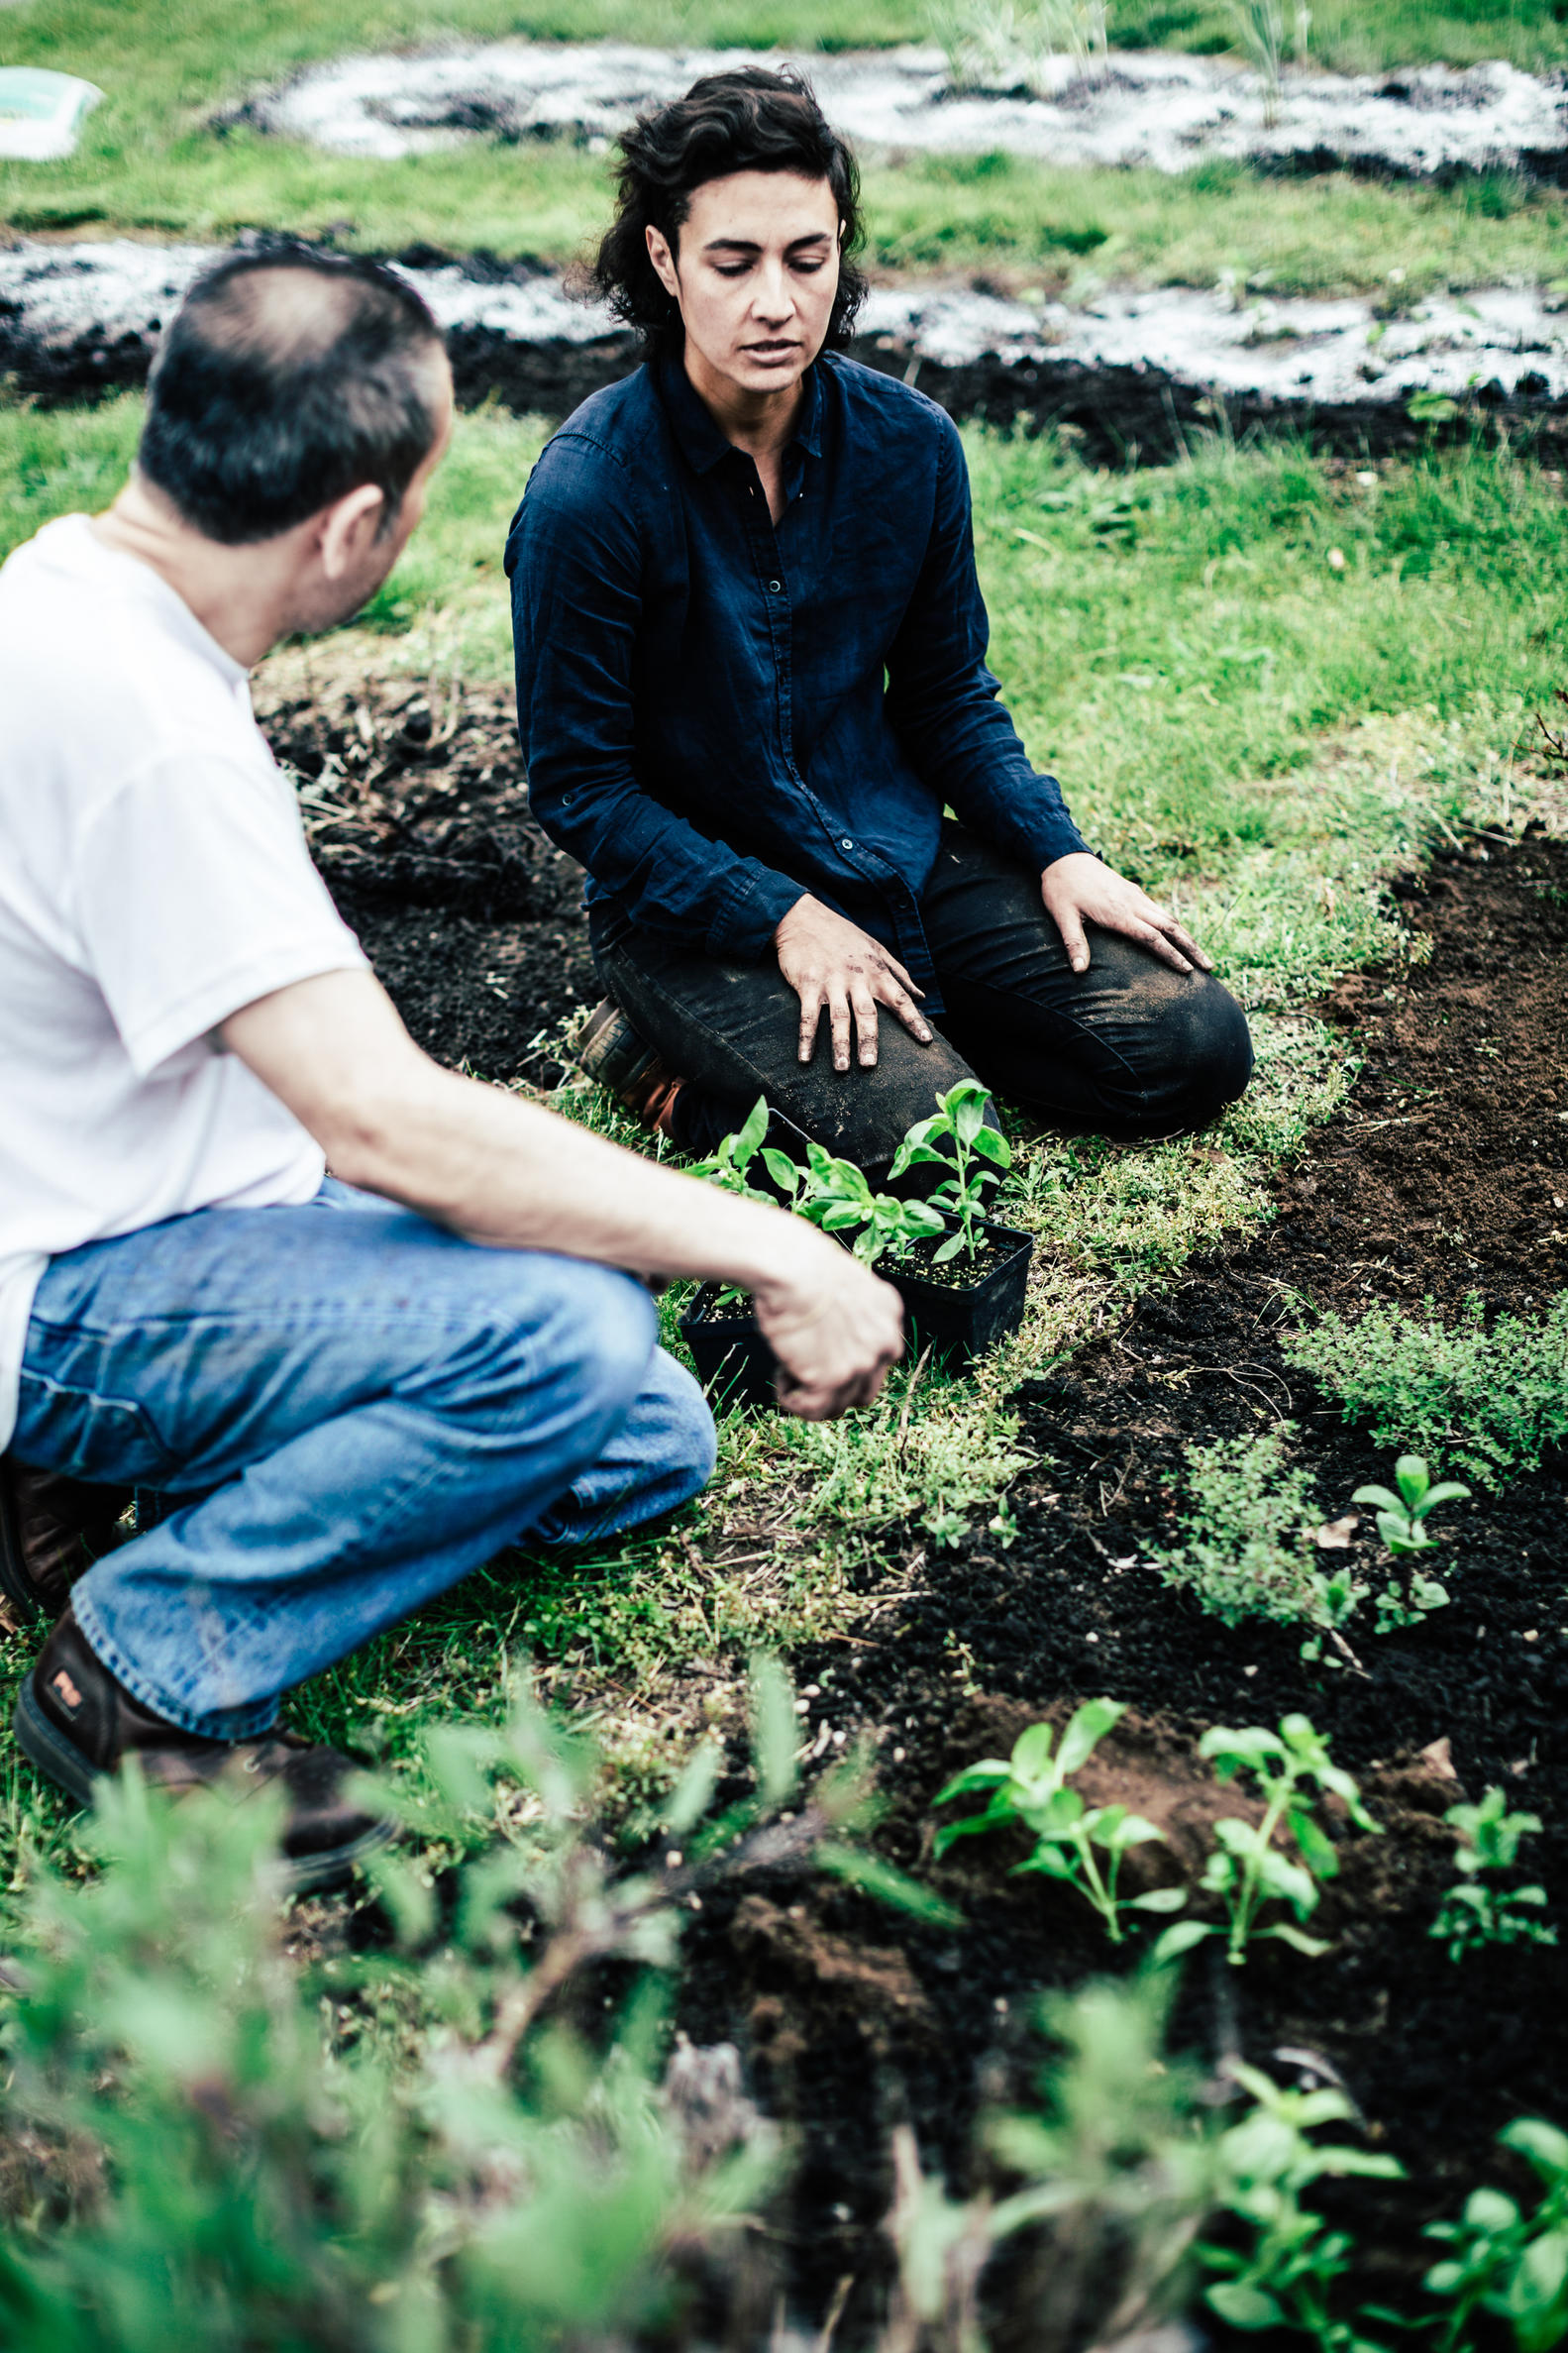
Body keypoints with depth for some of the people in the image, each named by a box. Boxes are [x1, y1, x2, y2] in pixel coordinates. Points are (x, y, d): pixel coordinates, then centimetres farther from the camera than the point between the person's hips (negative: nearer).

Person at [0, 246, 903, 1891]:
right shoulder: (137, 721, -29)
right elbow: (384, 1122, -31)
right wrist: (772, 1256, -24)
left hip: (171, 1205, 9)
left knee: (644, 1450, 5)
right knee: (564, 1339, -30)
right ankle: (148, 1664, -11)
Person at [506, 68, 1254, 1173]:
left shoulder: (910, 441, -4)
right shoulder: (589, 491, -19)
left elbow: (949, 695, 9)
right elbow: (579, 786, -13)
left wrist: (1058, 851, -5)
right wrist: (785, 917, -20)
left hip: (905, 855, 5)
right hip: (696, 899, -5)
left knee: (1194, 1048, -4)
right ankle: (667, 1036, 0)